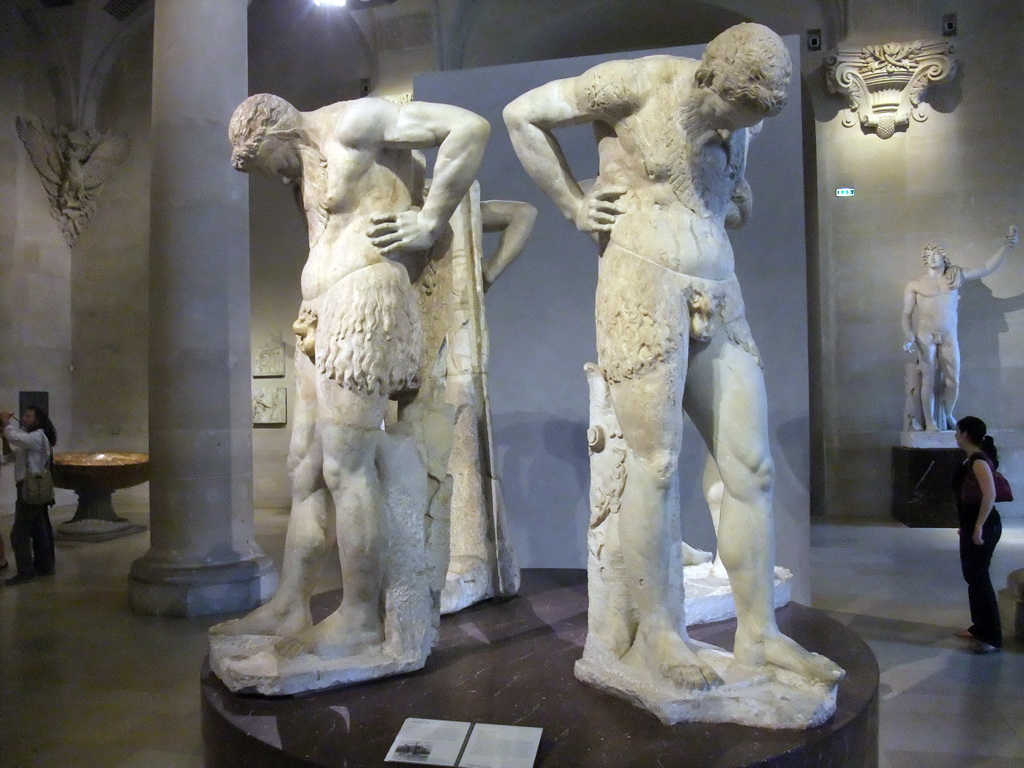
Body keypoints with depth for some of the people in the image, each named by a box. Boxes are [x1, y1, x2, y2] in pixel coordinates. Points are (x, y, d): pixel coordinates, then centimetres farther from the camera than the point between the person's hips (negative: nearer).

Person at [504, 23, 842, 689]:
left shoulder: (738, 119, 15)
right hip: (644, 286, -6)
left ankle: (758, 633, 11)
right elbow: (522, 116, 0)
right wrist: (576, 207, -1)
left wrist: (735, 204, 15)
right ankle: (656, 635, 2)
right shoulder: (638, 84, -3)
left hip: (719, 300, 7)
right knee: (656, 463, -11)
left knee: (752, 468, 1)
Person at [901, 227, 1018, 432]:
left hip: (949, 337, 2)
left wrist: (1005, 247, -5)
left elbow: (987, 268, 7)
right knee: (929, 380, -6)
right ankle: (930, 422, 2)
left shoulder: (956, 276, 9)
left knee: (953, 382, 2)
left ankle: (947, 416, 24)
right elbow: (906, 315, 0)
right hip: (925, 336, -2)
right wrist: (908, 335, -17)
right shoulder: (915, 284, 2)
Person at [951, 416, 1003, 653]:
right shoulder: (971, 459, 12)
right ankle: (980, 627, 27)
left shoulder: (979, 460, -18)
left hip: (984, 528, -10)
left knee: (979, 578, -5)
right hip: (971, 526, 10)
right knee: (972, 576, 16)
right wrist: (965, 525, 23)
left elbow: (990, 495, -28)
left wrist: (979, 527, -26)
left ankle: (993, 637, 1)